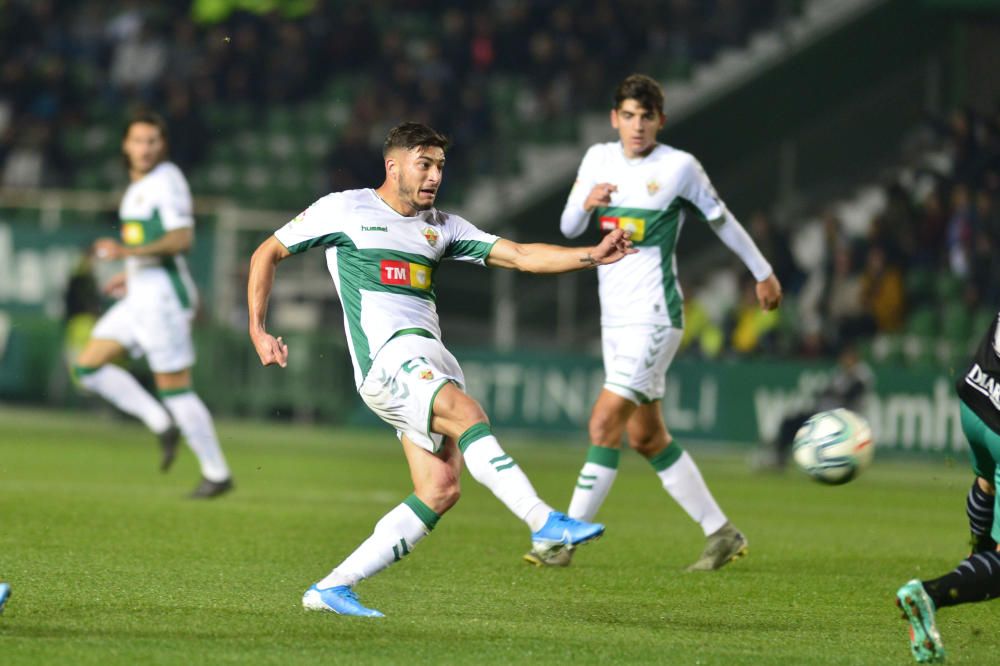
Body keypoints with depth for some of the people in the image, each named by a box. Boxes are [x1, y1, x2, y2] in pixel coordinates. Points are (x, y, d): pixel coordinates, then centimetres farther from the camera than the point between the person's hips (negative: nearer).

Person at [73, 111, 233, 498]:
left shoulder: (167, 181, -12)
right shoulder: (138, 187, 16)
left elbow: (182, 239, -22)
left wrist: (127, 252, -28)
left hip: (162, 295, -10)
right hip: (140, 296, 10)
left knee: (174, 389, -6)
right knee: (89, 366, 5)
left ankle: (217, 473, 3)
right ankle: (163, 426, 6)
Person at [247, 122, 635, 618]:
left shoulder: (441, 227, 21)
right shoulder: (344, 209, 6)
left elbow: (521, 256, 13)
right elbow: (267, 253, 13)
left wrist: (591, 257, -2)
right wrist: (258, 331, 4)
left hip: (430, 362, 7)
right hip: (387, 354, -7)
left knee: (440, 489, -8)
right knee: (468, 412, -30)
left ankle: (331, 588, -3)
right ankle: (545, 524, -41)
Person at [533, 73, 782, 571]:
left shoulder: (679, 167, -6)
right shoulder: (599, 159, 8)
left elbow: (722, 221, 7)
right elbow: (568, 229, 8)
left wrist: (763, 273, 16)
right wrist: (586, 202, -14)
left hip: (655, 318, -7)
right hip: (615, 318, 7)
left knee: (605, 423, -15)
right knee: (646, 437, 10)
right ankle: (721, 534, 20)